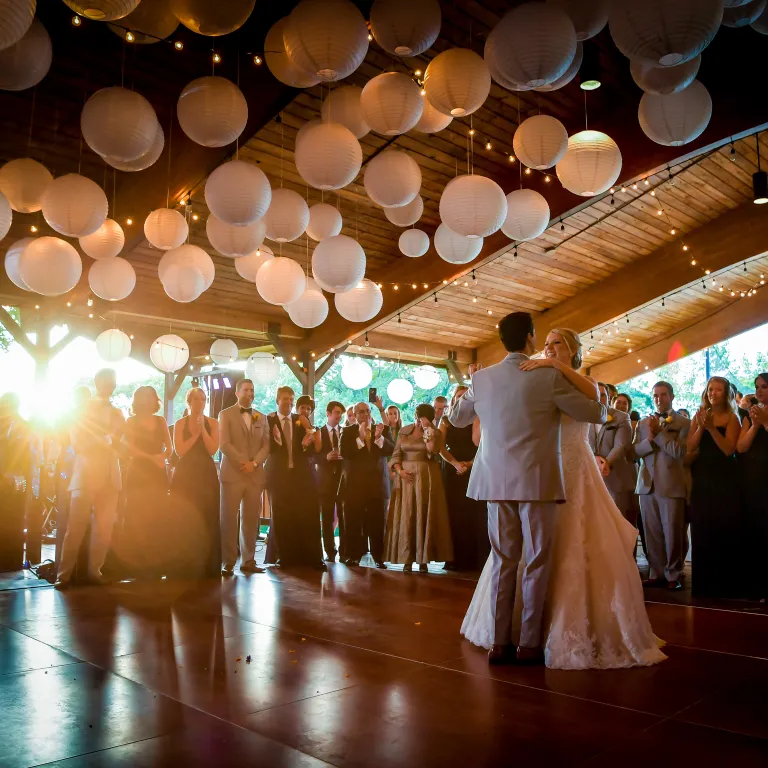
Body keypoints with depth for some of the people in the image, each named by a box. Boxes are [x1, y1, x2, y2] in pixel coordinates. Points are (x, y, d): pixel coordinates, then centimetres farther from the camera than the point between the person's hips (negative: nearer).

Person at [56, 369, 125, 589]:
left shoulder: (117, 414, 19)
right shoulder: (83, 409, 8)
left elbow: (117, 444, 13)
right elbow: (78, 443, -2)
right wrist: (104, 441, -9)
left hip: (109, 476, 4)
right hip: (85, 475, -3)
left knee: (104, 527, 0)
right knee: (76, 527, -8)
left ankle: (95, 570, 7)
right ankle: (64, 574, -4)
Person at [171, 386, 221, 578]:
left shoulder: (212, 423, 6)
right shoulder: (180, 423, 5)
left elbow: (213, 450, -6)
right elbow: (180, 451, -5)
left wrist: (202, 429, -11)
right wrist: (195, 434, -8)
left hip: (207, 474, 1)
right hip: (185, 474, 0)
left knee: (207, 519, 0)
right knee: (184, 520, -2)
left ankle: (207, 566, 8)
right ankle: (185, 565, 7)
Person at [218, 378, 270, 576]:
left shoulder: (261, 418, 15)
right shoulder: (226, 414, 4)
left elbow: (266, 445, 8)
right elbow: (224, 444, -7)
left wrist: (254, 463, -8)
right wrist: (243, 463, -13)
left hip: (255, 475, 3)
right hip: (232, 473, -3)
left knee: (251, 519, 4)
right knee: (229, 518, -4)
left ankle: (248, 561, 10)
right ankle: (228, 562, 2)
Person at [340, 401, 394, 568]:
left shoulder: (383, 429, 9)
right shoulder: (348, 432, 5)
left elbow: (391, 450, -5)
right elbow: (344, 453, -10)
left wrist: (379, 437, -21)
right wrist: (360, 437, -19)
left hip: (378, 482, 1)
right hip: (355, 483, -1)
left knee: (377, 522, 3)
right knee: (353, 522, 1)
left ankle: (378, 557, 9)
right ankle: (354, 555, 10)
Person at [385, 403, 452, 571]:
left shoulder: (435, 432, 1)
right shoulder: (404, 431, 9)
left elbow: (432, 452, -16)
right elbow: (396, 454, 6)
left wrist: (427, 433, -16)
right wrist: (399, 470, -9)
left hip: (427, 477, -2)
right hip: (406, 477, 2)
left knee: (424, 516, -3)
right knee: (406, 517, 0)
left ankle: (423, 559, 2)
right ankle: (407, 558, 4)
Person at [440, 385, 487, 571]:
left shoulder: (475, 418, 5)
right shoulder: (446, 421, 11)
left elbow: (478, 442, -8)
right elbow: (440, 447, -1)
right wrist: (455, 463, -12)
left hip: (473, 470, -1)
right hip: (452, 470, 2)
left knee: (473, 513, -6)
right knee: (454, 513, -3)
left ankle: (474, 558, -4)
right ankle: (455, 559, 0)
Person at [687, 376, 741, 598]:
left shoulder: (731, 418, -2)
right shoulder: (698, 416, 8)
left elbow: (729, 449, -13)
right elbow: (690, 447, -1)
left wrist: (712, 427, -20)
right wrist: (701, 426, -13)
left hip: (724, 479, -3)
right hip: (702, 478, 3)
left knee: (725, 529, -1)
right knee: (702, 529, 5)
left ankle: (727, 582, 8)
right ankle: (705, 581, 12)